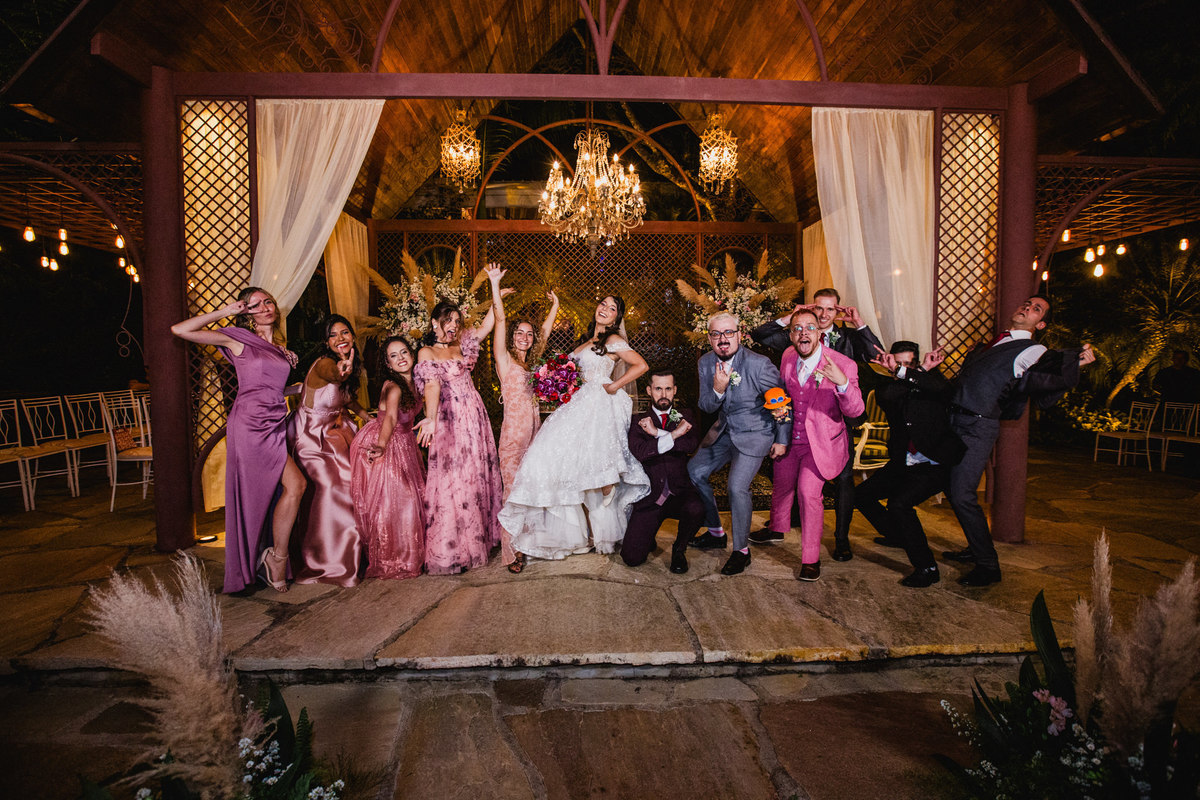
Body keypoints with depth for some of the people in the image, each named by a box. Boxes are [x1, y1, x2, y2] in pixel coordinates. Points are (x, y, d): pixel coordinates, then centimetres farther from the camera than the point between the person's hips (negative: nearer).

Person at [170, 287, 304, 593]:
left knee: (260, 496, 9)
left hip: (275, 425, 6)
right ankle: (278, 557, 0)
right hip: (250, 423, -6)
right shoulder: (238, 339, 0)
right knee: (295, 484, -14)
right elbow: (180, 330, -5)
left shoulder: (282, 346, 17)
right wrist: (225, 312, -2)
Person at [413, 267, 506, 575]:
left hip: (473, 415, 6)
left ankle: (476, 540, 17)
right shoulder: (426, 353, 2)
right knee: (451, 477, -6)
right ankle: (449, 552, 2)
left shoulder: (461, 345, 15)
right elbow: (432, 385, -14)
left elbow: (490, 321, 11)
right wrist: (431, 418, -29)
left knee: (477, 474, 7)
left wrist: (495, 284, 8)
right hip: (448, 417, -5)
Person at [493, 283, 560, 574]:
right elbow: (500, 319, -7)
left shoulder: (533, 362, 17)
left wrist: (555, 305, 26)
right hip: (513, 434, -6)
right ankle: (512, 552, 3)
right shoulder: (505, 359, 1)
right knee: (512, 491, -3)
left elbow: (546, 330, 25)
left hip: (535, 432, 6)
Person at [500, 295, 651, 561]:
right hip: (579, 403, 8)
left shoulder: (614, 341, 0)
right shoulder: (586, 341, 22)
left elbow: (641, 365, -9)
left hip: (599, 404, -8)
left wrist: (614, 386, -9)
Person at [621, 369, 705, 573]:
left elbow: (692, 443, -11)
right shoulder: (639, 420, 6)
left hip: (680, 493, 1)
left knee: (695, 509, -35)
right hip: (650, 496, -1)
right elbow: (638, 452, -15)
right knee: (631, 558, -13)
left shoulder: (685, 415, 10)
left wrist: (658, 433, -14)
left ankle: (679, 549, -2)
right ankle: (648, 536, 25)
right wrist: (674, 434, -18)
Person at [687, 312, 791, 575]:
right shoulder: (706, 362, -5)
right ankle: (715, 532, 26)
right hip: (724, 431, 7)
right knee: (693, 472, 8)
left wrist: (782, 440, -4)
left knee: (737, 486, -20)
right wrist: (718, 390, -25)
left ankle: (741, 550, 1)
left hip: (754, 434, -7)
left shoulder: (759, 364, -22)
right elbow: (705, 406, -2)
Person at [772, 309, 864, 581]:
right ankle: (777, 529, 51)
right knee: (782, 486, 21)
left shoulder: (843, 365, -19)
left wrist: (843, 383, -41)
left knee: (808, 493, -16)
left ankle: (811, 559, 1)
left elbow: (855, 410, -22)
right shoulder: (787, 357, -4)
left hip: (820, 442, -5)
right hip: (790, 438, 5)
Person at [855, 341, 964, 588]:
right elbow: (884, 396, -20)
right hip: (902, 464, 7)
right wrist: (922, 370, -21)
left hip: (934, 467, -7)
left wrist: (904, 372, -31)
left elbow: (940, 387, -29)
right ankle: (898, 536, 36)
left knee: (899, 503, -27)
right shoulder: (892, 387, 5)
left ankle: (926, 568, -11)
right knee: (861, 495, 12)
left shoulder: (930, 380, -4)